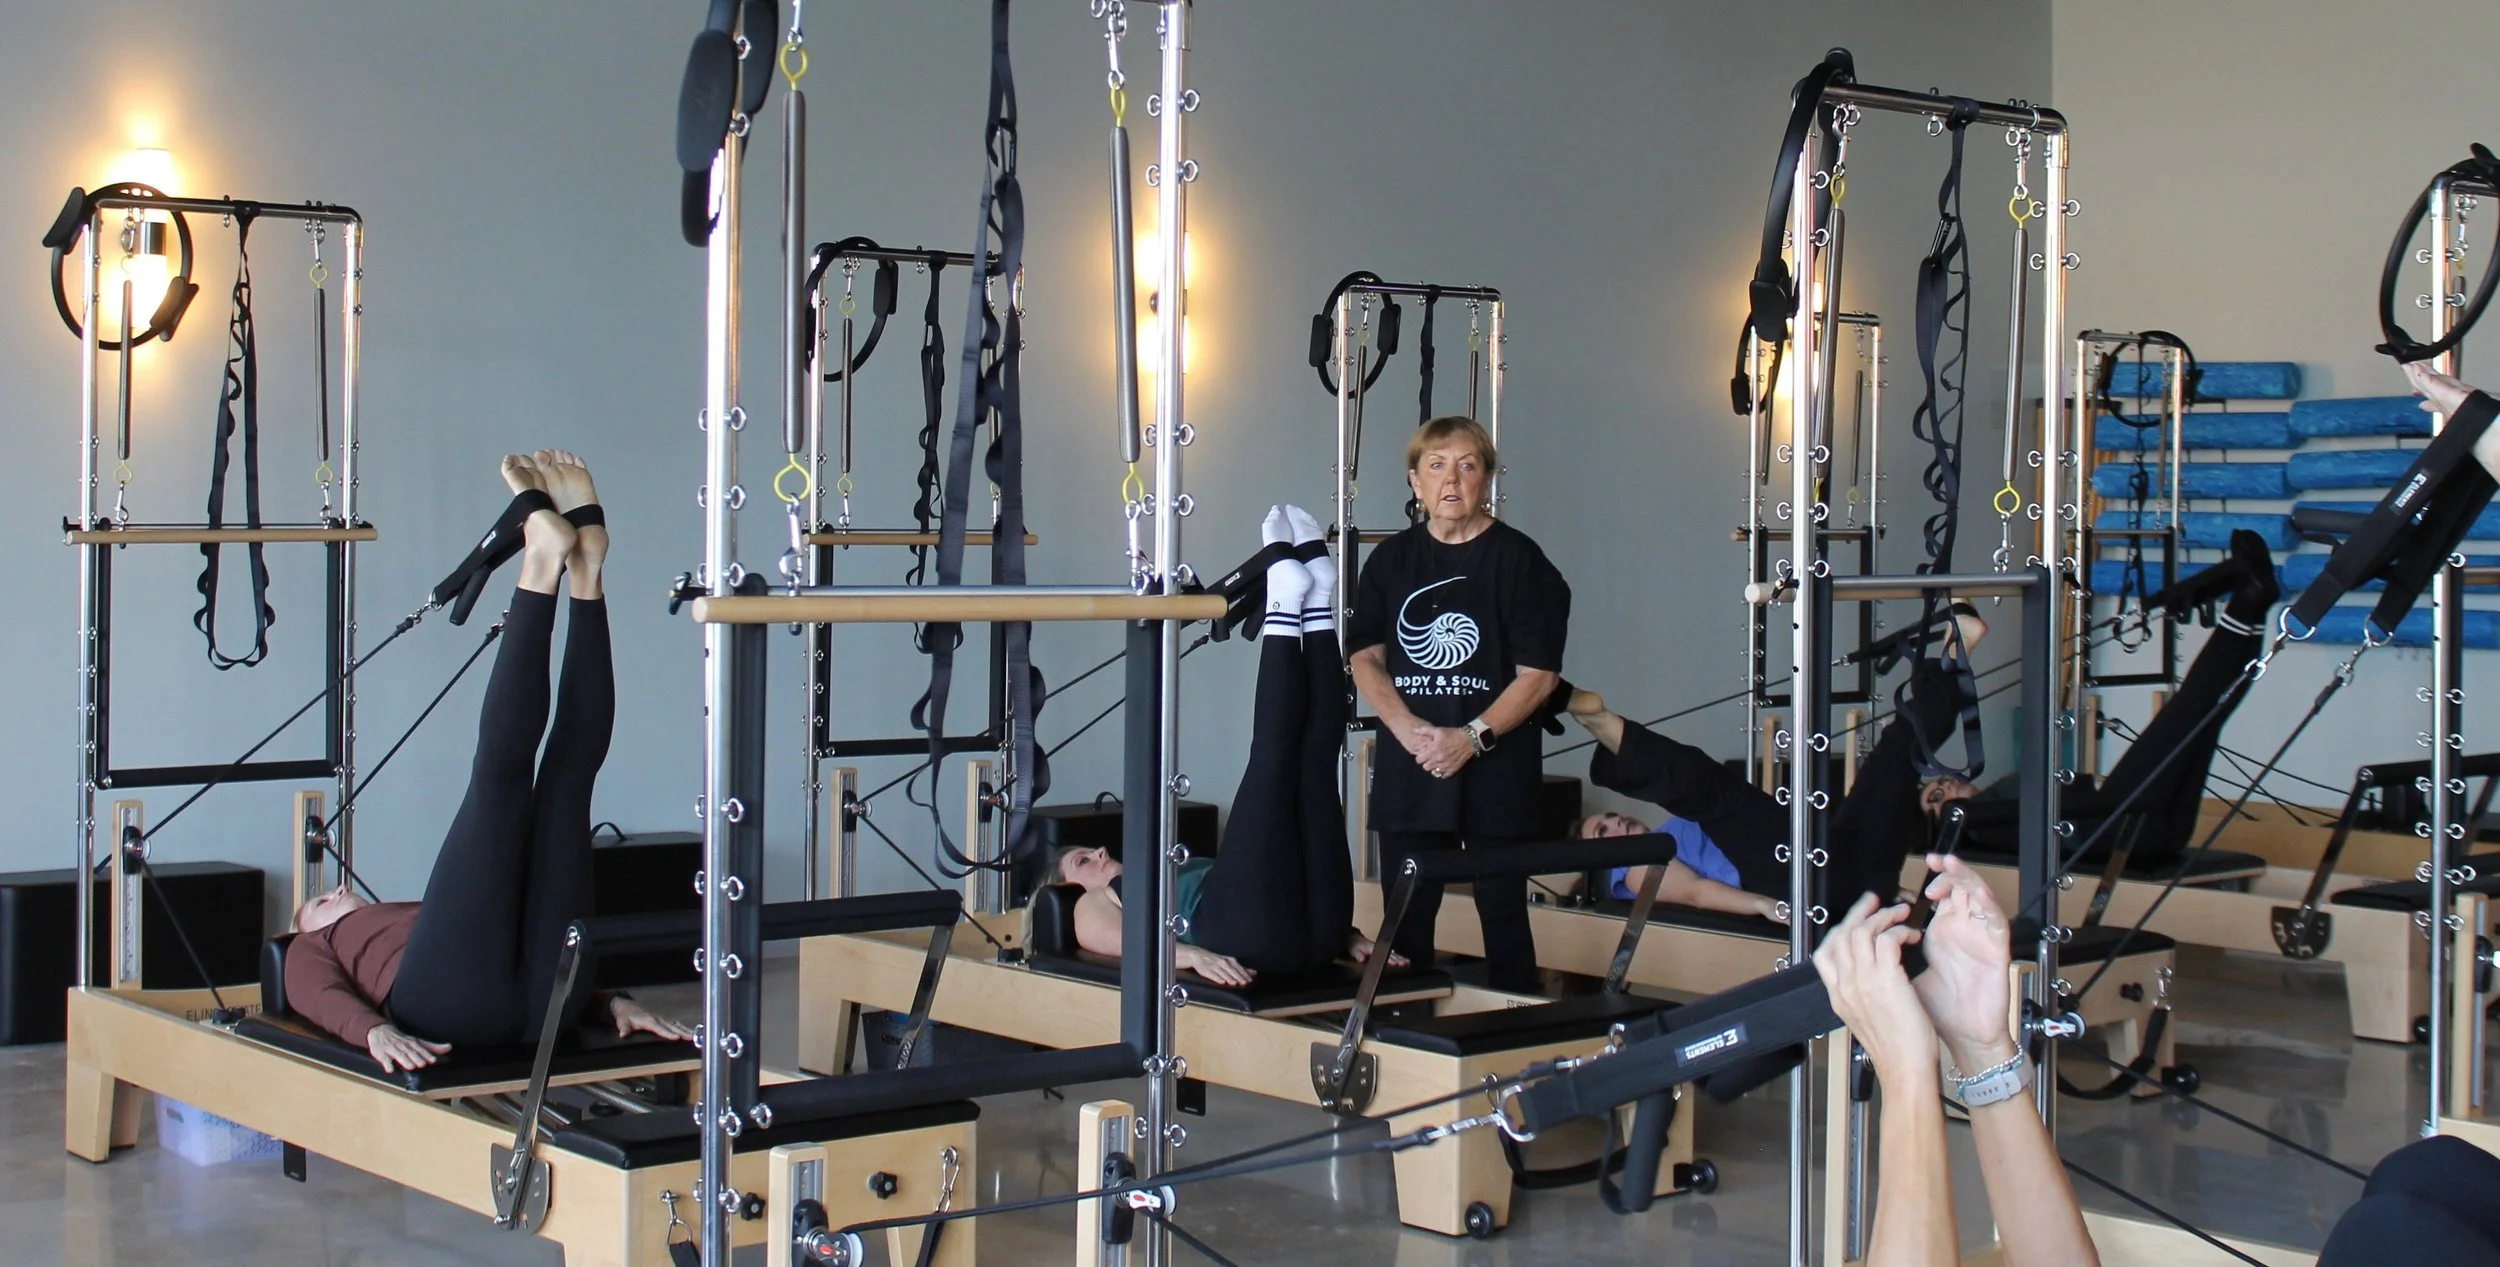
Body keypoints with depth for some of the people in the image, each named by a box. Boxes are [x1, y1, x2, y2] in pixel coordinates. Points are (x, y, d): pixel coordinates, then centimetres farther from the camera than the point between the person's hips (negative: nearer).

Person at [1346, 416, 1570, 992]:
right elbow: (1365, 658, 5)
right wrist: (1410, 729, -11)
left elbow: (1537, 674, -7)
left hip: (1495, 766, -3)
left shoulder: (1517, 558, -2)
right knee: (1407, 913, 7)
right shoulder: (1391, 560, 10)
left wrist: (1472, 737, -17)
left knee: (1502, 911, 2)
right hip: (1409, 767, 3)